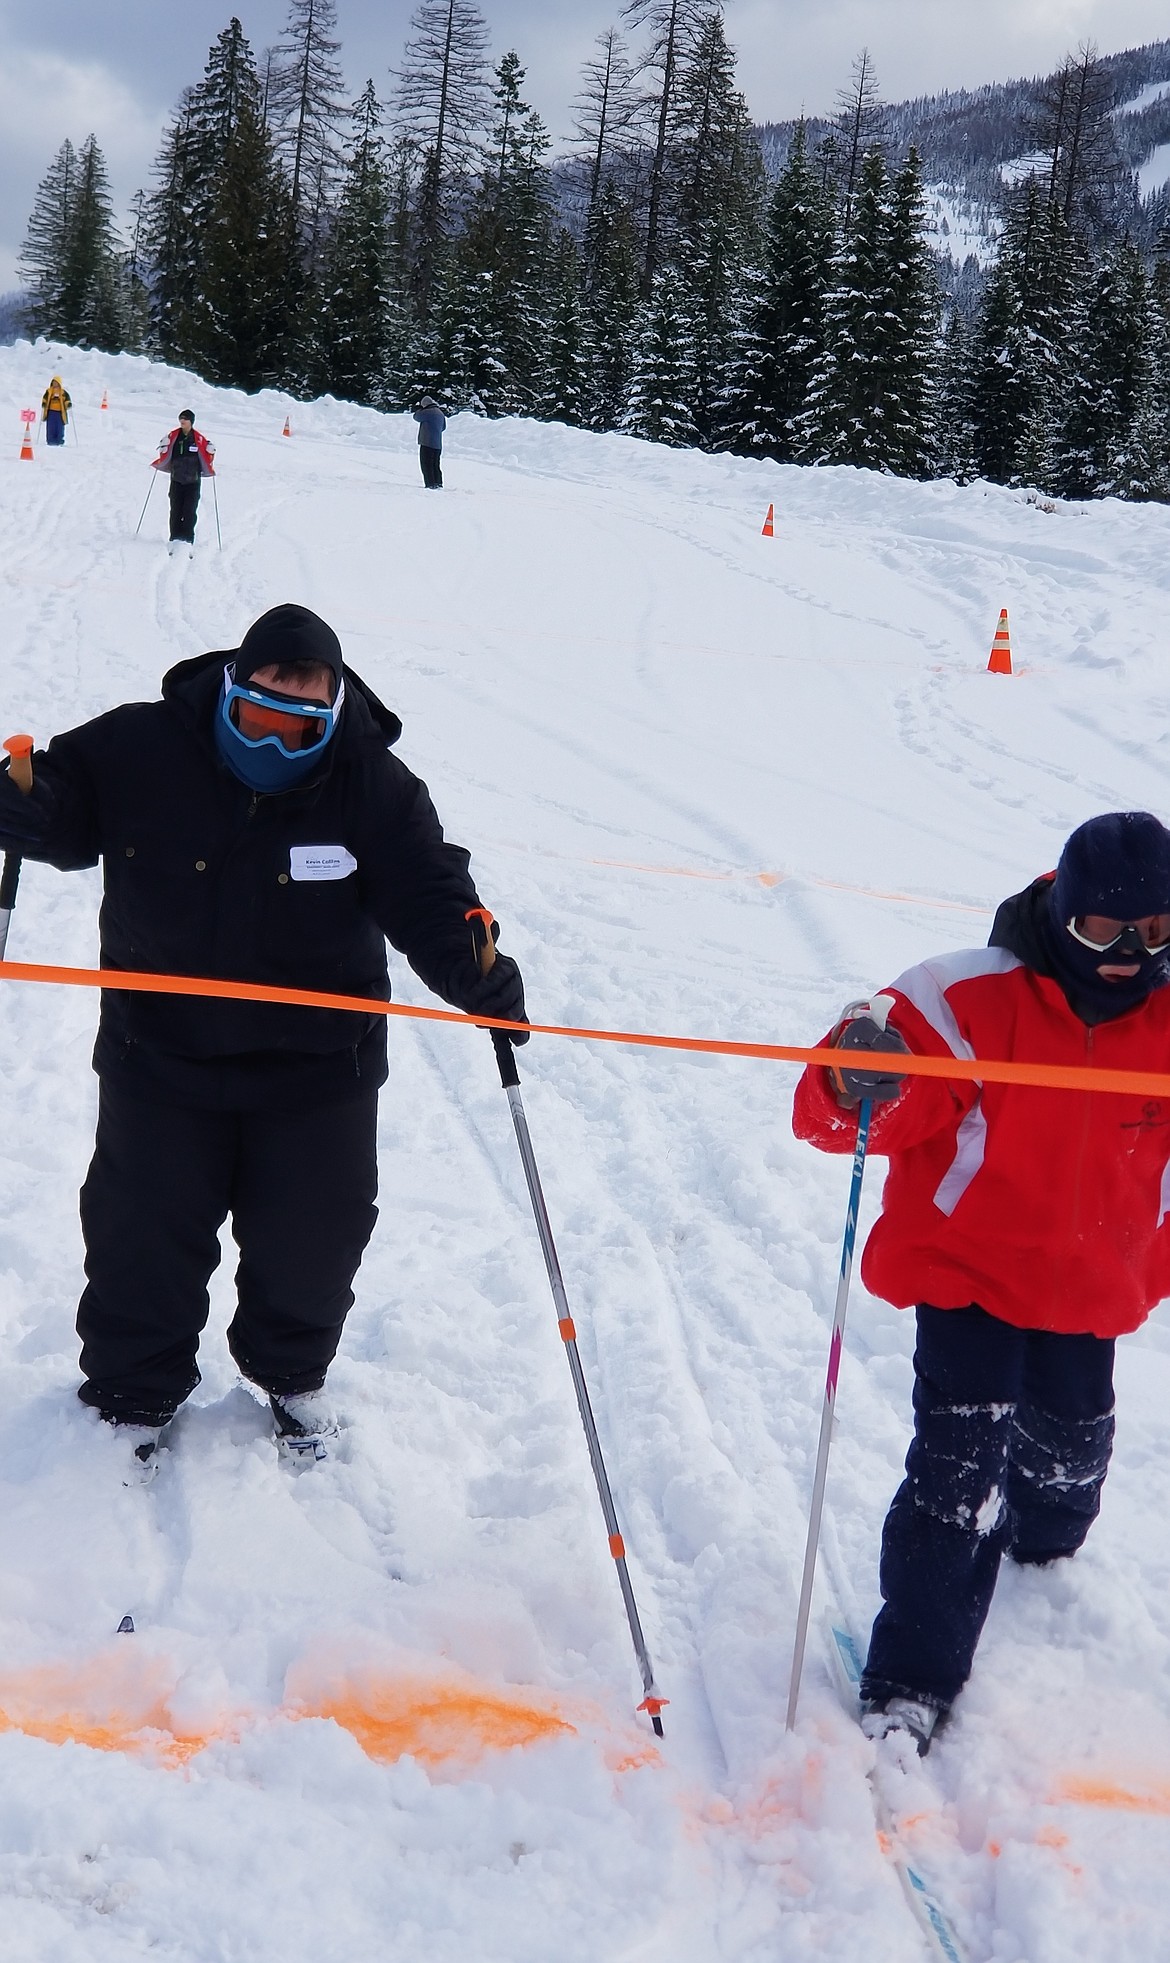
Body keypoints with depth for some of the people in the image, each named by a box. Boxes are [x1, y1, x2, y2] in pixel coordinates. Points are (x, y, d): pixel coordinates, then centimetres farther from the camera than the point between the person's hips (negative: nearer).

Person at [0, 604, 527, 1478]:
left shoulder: (371, 781, -11)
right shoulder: (139, 749, -12)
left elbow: (425, 891, -14)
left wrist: (473, 969, -33)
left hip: (316, 1066, 0)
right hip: (161, 1054, 0)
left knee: (311, 1238, 12)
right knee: (144, 1238, 11)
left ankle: (293, 1374, 41)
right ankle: (134, 1395, 34)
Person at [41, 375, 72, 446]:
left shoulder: (63, 392, 6)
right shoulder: (48, 391, 9)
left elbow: (67, 400, 6)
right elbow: (44, 399, 11)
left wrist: (69, 405, -13)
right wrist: (44, 404, -6)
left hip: (60, 413, -1)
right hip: (51, 412, 1)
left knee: (60, 429, -1)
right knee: (50, 428, -2)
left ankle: (59, 442, 5)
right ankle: (51, 442, 1)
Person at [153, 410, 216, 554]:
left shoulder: (199, 439, -3)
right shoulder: (173, 436, 4)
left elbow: (208, 452, 5)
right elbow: (165, 453, 14)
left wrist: (210, 469, -2)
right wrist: (158, 463, 6)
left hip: (193, 481, -2)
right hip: (176, 479, 2)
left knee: (190, 510, -10)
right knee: (175, 509, -2)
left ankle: (188, 540, -11)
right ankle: (175, 538, 2)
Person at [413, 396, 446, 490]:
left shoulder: (428, 412, -14)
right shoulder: (440, 413, 13)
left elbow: (416, 417, -2)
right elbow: (443, 427, 25)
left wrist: (420, 408, 13)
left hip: (427, 443, -8)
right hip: (438, 444, 8)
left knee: (426, 465, -5)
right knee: (436, 465, 16)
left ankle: (431, 485, -10)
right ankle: (439, 484, 18)